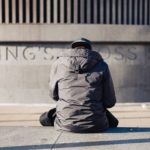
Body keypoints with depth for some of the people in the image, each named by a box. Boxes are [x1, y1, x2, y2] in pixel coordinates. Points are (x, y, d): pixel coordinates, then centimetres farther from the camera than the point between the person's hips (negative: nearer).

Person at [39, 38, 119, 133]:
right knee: (113, 121, 33)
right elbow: (110, 102, 2)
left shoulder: (58, 64, 1)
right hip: (96, 126, 0)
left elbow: (54, 95, 14)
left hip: (66, 124, 0)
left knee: (44, 119, 30)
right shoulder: (102, 65, -1)